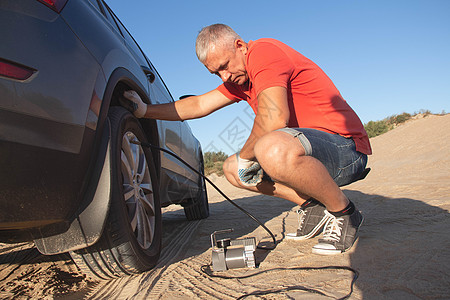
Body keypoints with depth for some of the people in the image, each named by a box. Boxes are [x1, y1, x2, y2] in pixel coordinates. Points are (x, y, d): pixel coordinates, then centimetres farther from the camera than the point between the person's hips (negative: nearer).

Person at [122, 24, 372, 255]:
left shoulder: (262, 51, -15)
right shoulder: (240, 76, 15)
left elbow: (273, 119, -29)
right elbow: (199, 105, 17)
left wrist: (245, 155, -12)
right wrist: (145, 110, 13)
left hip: (347, 146, -9)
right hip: (307, 150, 10)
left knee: (274, 149, -39)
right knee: (232, 168, 9)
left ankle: (343, 213, -12)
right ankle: (313, 207, 6)